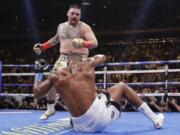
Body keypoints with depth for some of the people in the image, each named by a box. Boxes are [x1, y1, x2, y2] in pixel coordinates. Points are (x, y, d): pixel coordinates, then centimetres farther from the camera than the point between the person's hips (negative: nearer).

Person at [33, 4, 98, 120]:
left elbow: (95, 43, -17)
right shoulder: (61, 26, 12)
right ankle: (50, 109, 14)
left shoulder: (84, 27, -5)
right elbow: (56, 39, 33)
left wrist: (83, 43, -37)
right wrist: (43, 46, 29)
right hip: (64, 58, 5)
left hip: (79, 59, -4)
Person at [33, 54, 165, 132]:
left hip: (80, 127, 4)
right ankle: (155, 119, 28)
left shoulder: (56, 76, 4)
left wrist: (38, 74, 33)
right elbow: (102, 57, 26)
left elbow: (37, 93, 18)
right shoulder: (87, 64, 3)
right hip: (100, 118, -3)